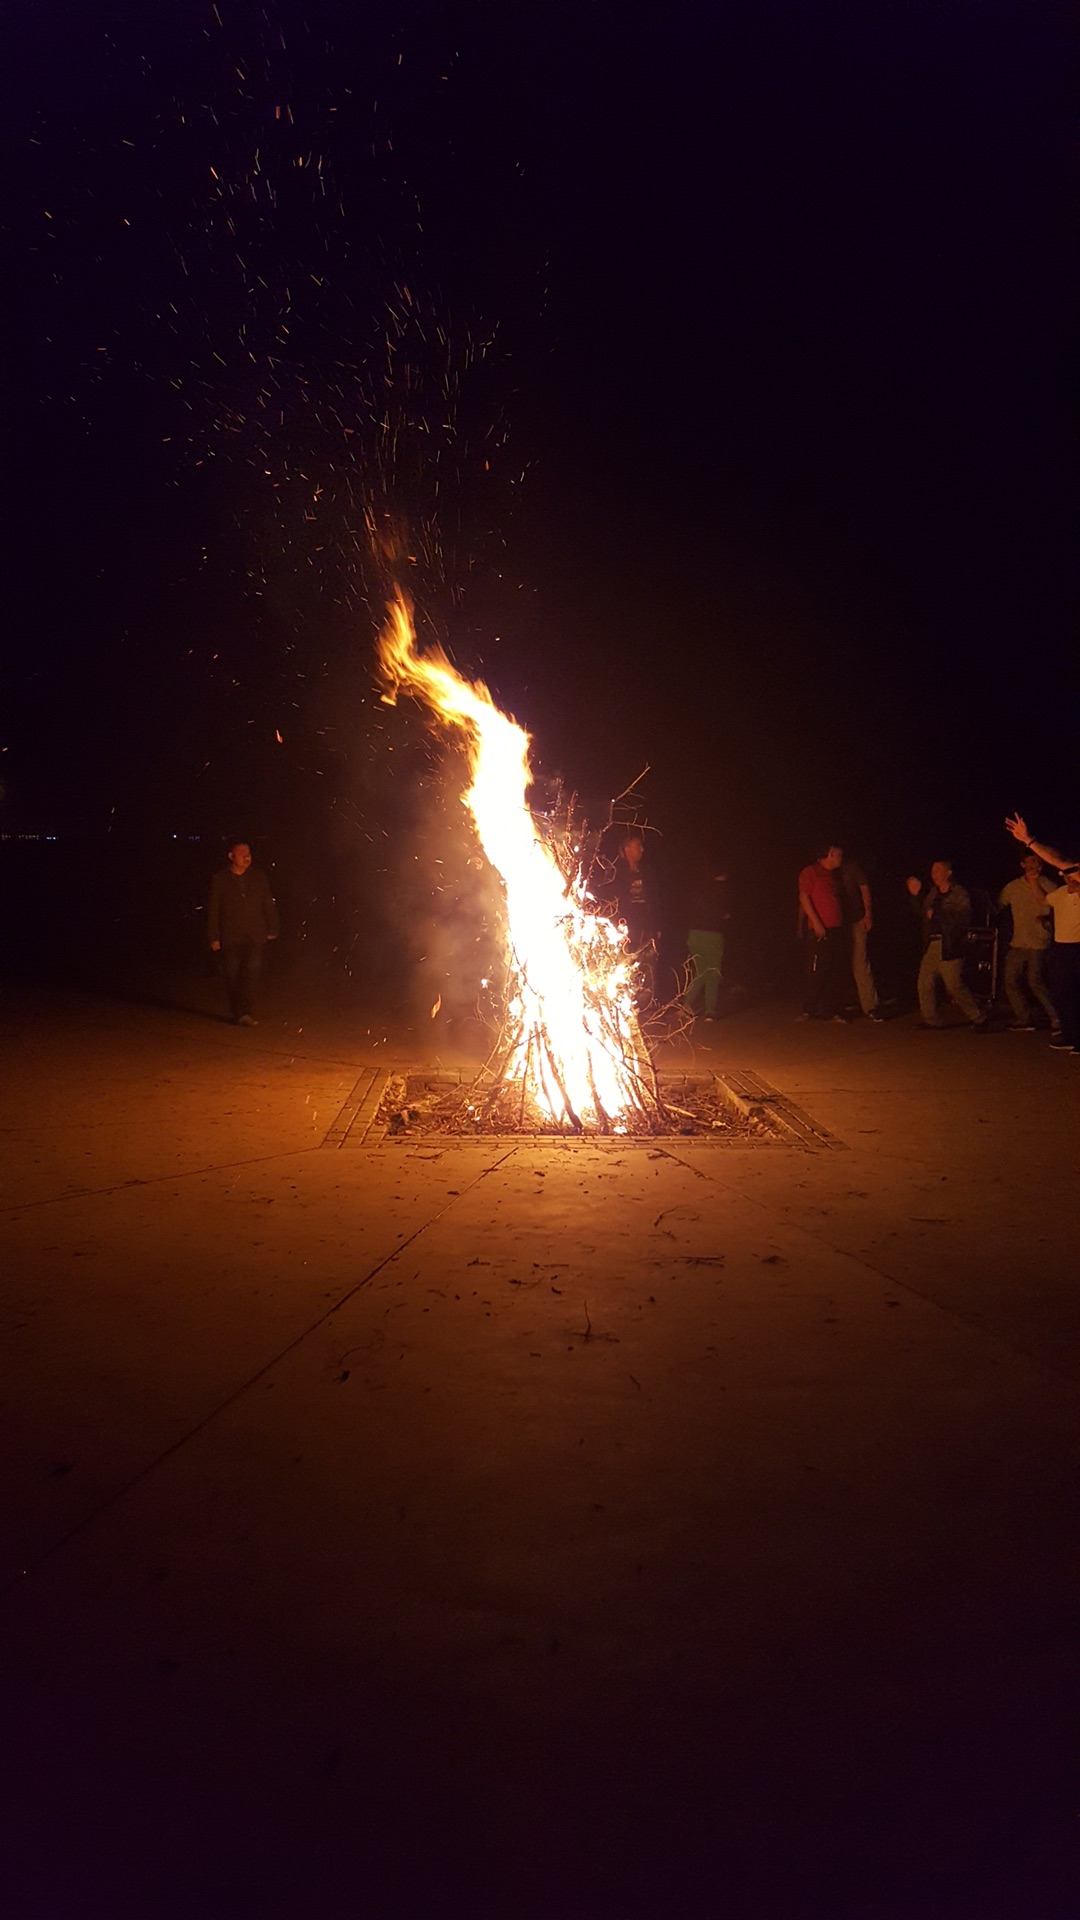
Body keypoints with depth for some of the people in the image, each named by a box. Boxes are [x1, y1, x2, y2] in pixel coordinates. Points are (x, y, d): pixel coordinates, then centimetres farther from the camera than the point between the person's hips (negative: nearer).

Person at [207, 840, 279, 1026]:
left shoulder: (258, 876, 8)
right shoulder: (220, 880, 2)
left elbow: (268, 904, 12)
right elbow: (213, 911, 3)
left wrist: (272, 930, 9)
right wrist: (213, 938, -1)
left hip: (254, 936, 1)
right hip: (230, 937, 0)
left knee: (251, 972, -13)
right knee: (233, 977, 4)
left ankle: (245, 1013, -14)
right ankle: (236, 1014, 15)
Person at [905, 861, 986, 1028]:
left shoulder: (959, 893, -8)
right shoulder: (932, 892, 13)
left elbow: (964, 919, -19)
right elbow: (922, 913, 21)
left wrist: (937, 916, -20)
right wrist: (916, 895, 10)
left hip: (949, 947, -7)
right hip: (931, 945, 7)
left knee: (955, 986, -6)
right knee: (925, 983, 5)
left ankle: (978, 1019, 9)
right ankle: (931, 1019, 16)